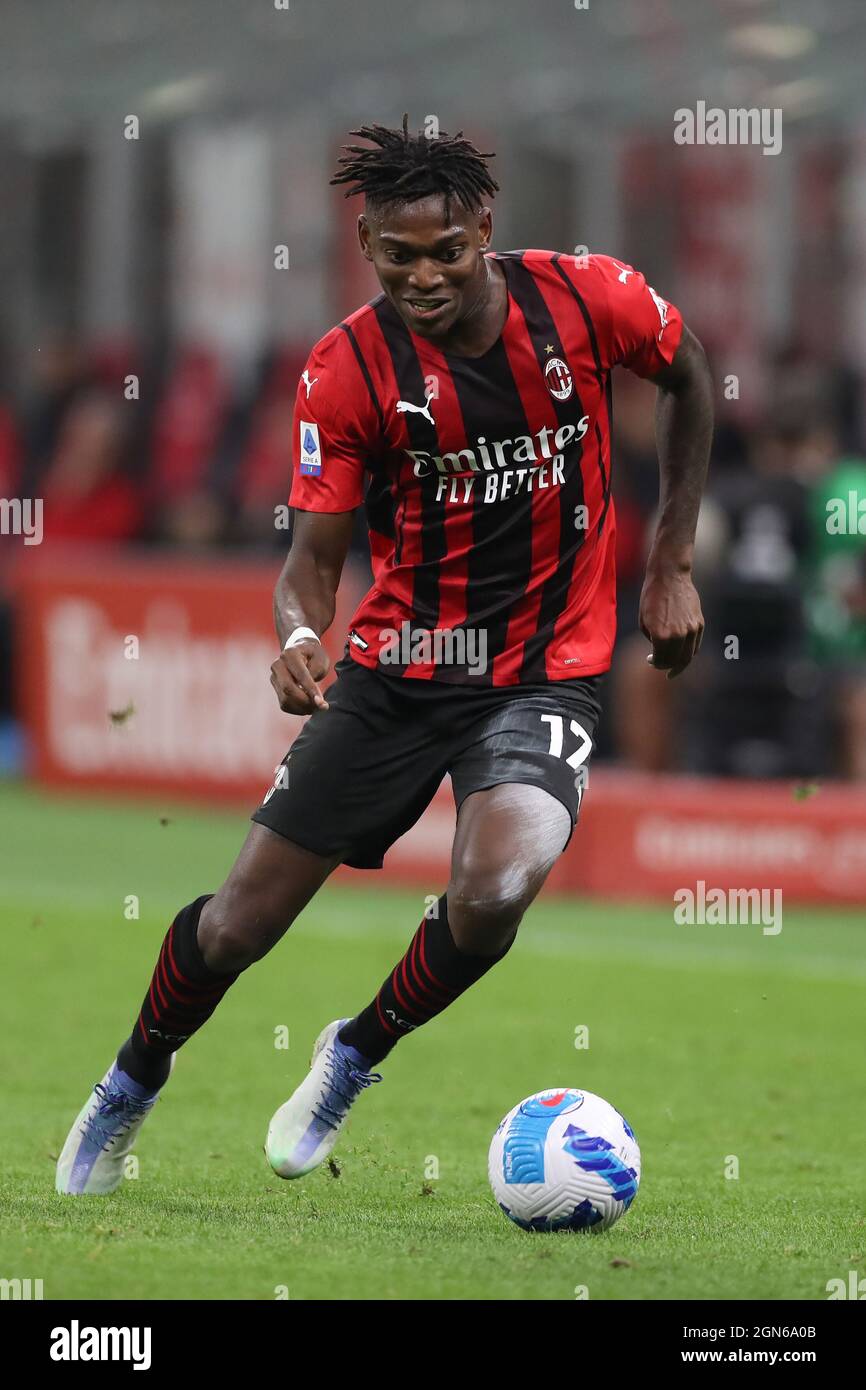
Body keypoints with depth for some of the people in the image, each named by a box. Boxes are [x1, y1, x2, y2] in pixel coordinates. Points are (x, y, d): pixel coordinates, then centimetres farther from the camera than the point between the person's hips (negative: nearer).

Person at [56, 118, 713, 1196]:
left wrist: (672, 562, 8)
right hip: (398, 665, 1)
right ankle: (128, 1090, 33)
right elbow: (316, 551, -10)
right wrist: (298, 634, -34)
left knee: (492, 895, -27)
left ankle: (356, 1056, 5)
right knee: (240, 923, 1)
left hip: (546, 671, 0)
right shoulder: (346, 369, -14)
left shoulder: (589, 299, -12)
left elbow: (687, 378, 10)